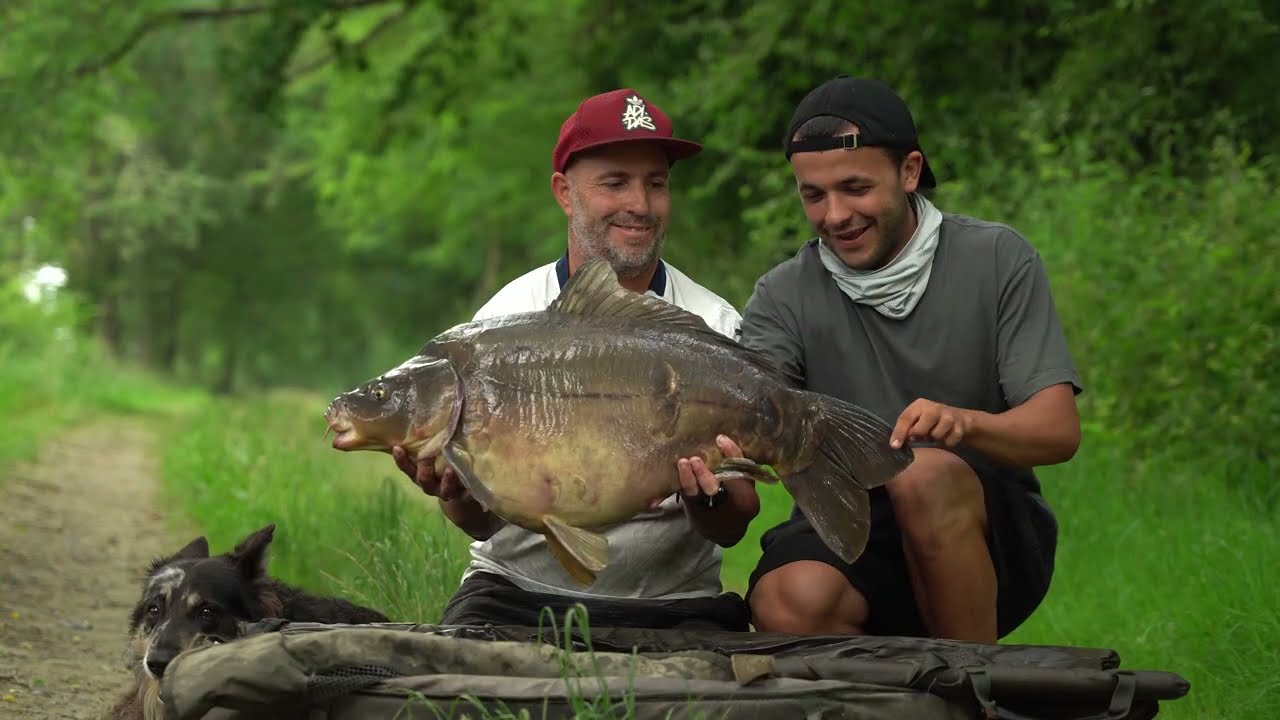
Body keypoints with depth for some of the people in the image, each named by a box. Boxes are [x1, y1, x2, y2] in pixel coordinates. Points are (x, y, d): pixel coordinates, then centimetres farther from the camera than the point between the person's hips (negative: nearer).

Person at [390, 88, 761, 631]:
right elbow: (485, 520, -3)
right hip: (517, 586, 1)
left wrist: (707, 500, -26)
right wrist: (460, 498, -27)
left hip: (672, 601, 0)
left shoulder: (715, 327, 0)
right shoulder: (506, 319, 1)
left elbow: (730, 530, -2)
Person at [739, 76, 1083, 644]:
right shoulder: (787, 294, 4)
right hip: (846, 532, 1)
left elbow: (1059, 430, -9)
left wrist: (963, 422, -30)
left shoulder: (998, 261, 0)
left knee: (925, 474, -33)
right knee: (788, 601, -33)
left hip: (989, 537, 0)